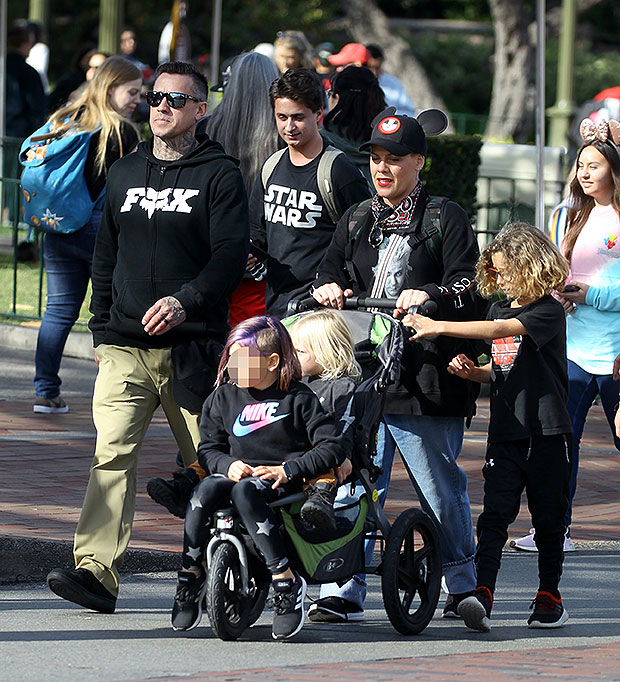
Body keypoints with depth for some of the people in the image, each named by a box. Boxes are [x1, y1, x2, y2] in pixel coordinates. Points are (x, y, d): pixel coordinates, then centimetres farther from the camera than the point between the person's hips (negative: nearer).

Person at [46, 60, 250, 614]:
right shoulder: (125, 173, 17)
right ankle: (97, 571, -20)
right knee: (112, 454, -12)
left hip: (192, 347, -3)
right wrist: (102, 329, 16)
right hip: (125, 345, 3)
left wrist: (185, 302, -24)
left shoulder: (219, 176, 1)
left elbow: (231, 255, -9)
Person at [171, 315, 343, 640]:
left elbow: (330, 448, -3)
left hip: (283, 483, -4)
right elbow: (208, 448, 16)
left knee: (244, 491, -38)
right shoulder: (224, 397, 14)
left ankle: (287, 583, -37)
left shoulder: (298, 398, 1)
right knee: (205, 490, -31)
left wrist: (286, 470, -16)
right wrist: (229, 465, -7)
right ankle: (190, 578, -23)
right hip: (239, 474, 4)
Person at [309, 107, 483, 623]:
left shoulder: (446, 219, 3)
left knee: (442, 491, 4)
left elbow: (471, 291, -5)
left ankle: (462, 584, 22)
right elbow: (330, 275, 18)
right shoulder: (357, 221, 19)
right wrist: (327, 289, -5)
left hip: (424, 378, -4)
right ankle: (342, 593, -2)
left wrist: (428, 295, -23)